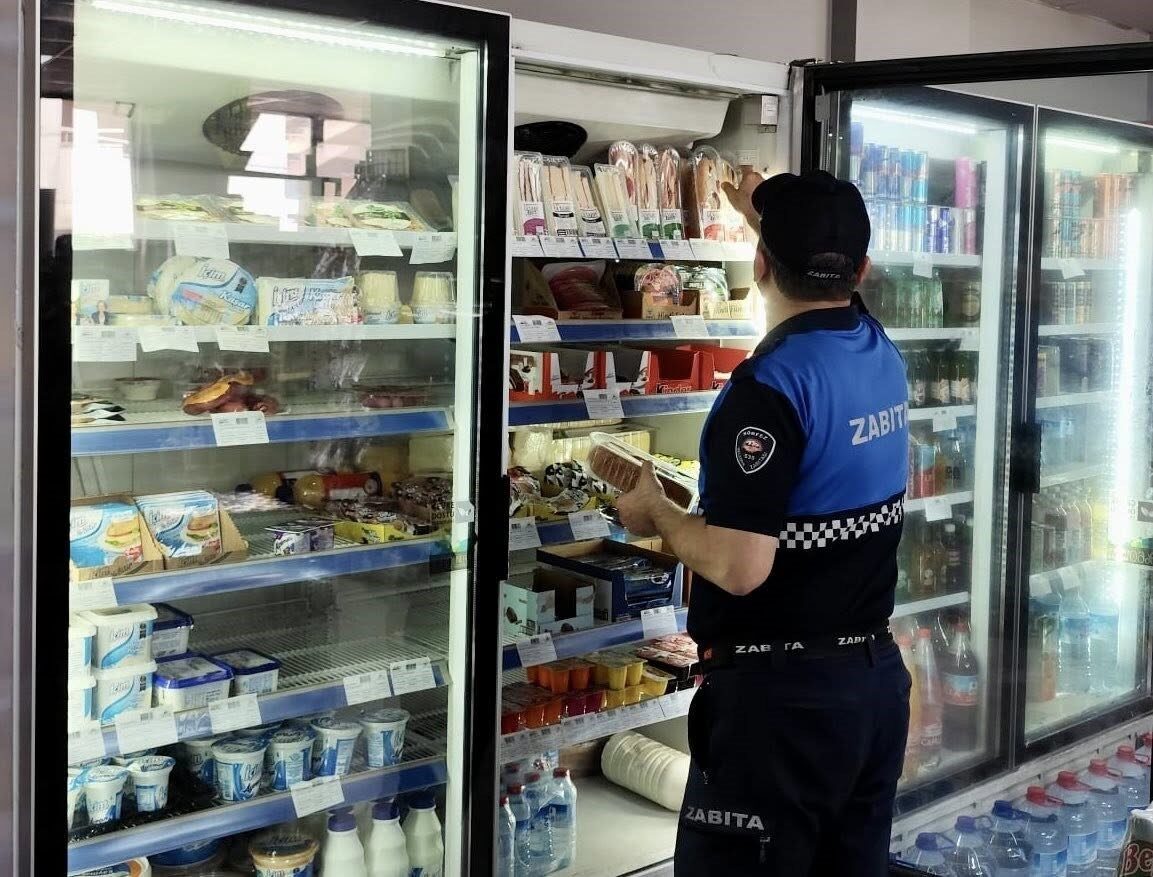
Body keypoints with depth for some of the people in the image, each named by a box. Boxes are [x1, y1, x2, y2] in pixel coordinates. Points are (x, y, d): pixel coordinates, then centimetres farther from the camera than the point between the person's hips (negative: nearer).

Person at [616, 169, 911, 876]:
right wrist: (772, 216, 44)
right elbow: (831, 284, 29)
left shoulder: (770, 386, -20)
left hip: (780, 692, -8)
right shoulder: (882, 354, 4)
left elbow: (739, 568, -25)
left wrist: (654, 512, -7)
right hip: (878, 676, 8)